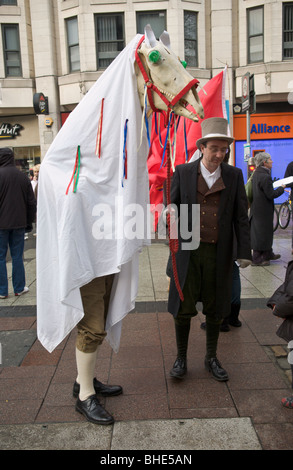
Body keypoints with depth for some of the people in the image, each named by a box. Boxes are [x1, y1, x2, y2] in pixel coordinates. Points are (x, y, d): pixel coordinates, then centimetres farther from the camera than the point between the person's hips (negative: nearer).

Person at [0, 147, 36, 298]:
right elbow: (31, 203, 8)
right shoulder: (23, 176, 4)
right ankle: (19, 288, 17)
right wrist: (29, 222, 15)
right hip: (19, 223, 4)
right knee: (17, 256, 11)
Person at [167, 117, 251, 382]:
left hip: (219, 253, 1)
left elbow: (241, 216, 4)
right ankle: (181, 358, 24)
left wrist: (245, 251, -2)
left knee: (215, 308, 13)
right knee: (183, 307, 3)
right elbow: (171, 208, 4)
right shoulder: (183, 172, 1)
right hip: (188, 251, -1)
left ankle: (211, 358, 32)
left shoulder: (234, 175, 3)